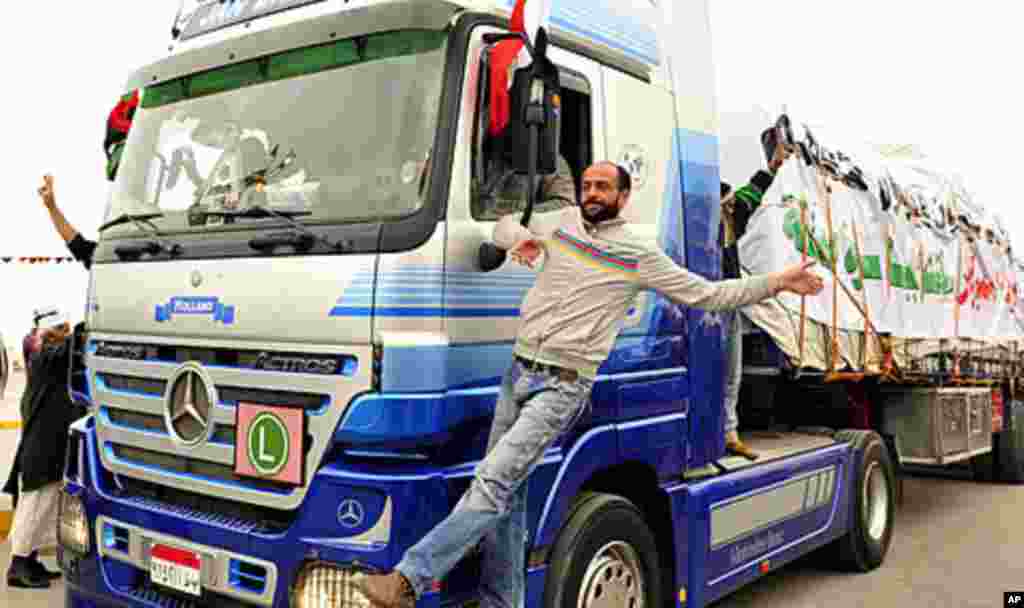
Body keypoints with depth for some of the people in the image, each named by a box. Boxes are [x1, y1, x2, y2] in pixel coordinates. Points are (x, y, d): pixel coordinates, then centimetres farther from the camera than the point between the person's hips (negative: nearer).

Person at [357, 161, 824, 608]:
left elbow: (708, 294, 5)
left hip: (562, 386, -5)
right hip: (518, 370, 6)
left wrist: (777, 283, 1)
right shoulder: (558, 223, 13)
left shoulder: (639, 256, 1)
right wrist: (519, 238, 4)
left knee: (492, 482, -18)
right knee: (507, 495, 8)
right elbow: (505, 224, 28)